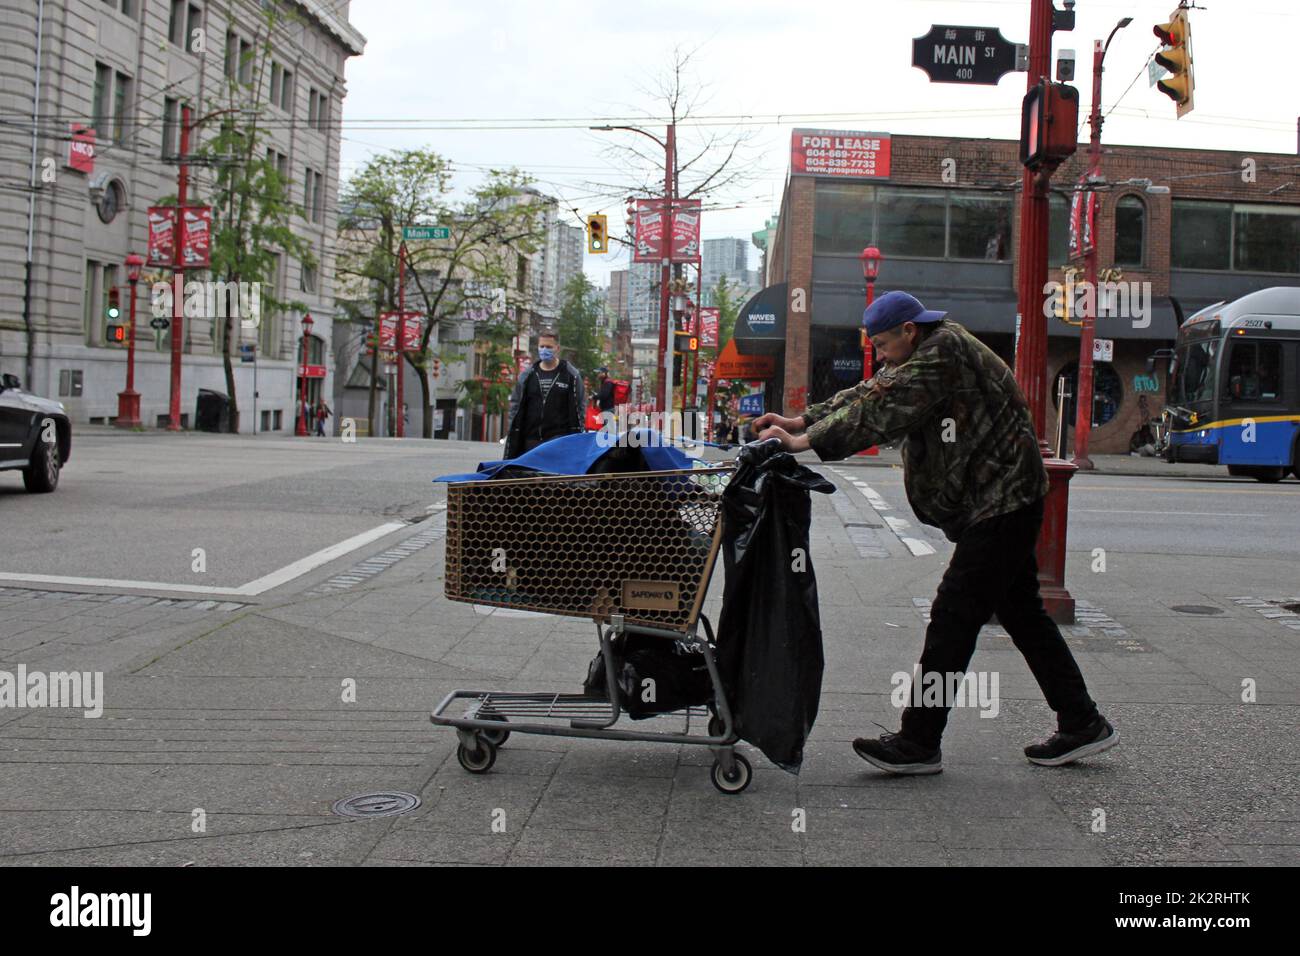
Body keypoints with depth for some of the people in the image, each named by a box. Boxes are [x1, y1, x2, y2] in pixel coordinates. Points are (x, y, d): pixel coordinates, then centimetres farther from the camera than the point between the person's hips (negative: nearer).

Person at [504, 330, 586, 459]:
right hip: (531, 440, 4)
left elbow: (579, 407, 4)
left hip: (559, 439, -4)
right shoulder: (527, 376, 12)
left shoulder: (571, 375, 3)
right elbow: (515, 406, 14)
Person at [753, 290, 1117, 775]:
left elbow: (883, 409, -23)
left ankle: (918, 743, -6)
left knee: (953, 617, -10)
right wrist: (801, 421, 5)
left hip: (1001, 504, -11)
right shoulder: (932, 353, 14)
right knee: (1022, 613, 14)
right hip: (1003, 503, 11)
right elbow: (869, 393, 15)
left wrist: (808, 441, -22)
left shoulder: (945, 352, -16)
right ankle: (1081, 724, 23)